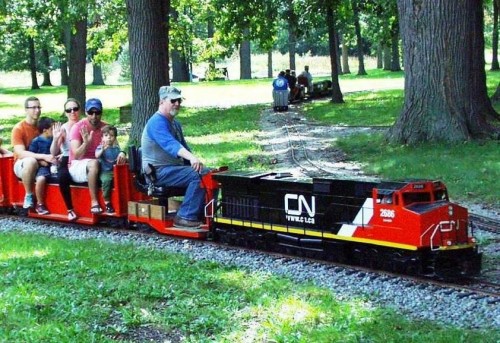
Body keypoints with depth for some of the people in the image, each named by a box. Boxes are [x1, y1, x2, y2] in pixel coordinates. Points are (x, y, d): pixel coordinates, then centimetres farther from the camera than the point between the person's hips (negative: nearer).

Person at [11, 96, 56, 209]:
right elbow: (21, 153, -23)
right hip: (22, 165, -5)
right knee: (31, 161, -38)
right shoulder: (18, 128, -10)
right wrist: (43, 156, -34)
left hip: (42, 164, 5)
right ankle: (29, 196, -19)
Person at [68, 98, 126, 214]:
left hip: (99, 165, 5)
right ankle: (94, 202, -33)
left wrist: (121, 153, -26)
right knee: (94, 163, -36)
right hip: (77, 166, -5)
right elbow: (76, 155, -19)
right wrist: (86, 142, -39)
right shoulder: (78, 127, -11)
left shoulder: (105, 128, 3)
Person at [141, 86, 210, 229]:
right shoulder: (157, 122, -15)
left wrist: (195, 162, 6)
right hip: (159, 172, -9)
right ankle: (185, 218, -27)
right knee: (197, 176, -27)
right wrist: (192, 158, -48)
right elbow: (170, 144, -33)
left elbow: (183, 146, 25)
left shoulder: (175, 124, 18)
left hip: (175, 167, 9)